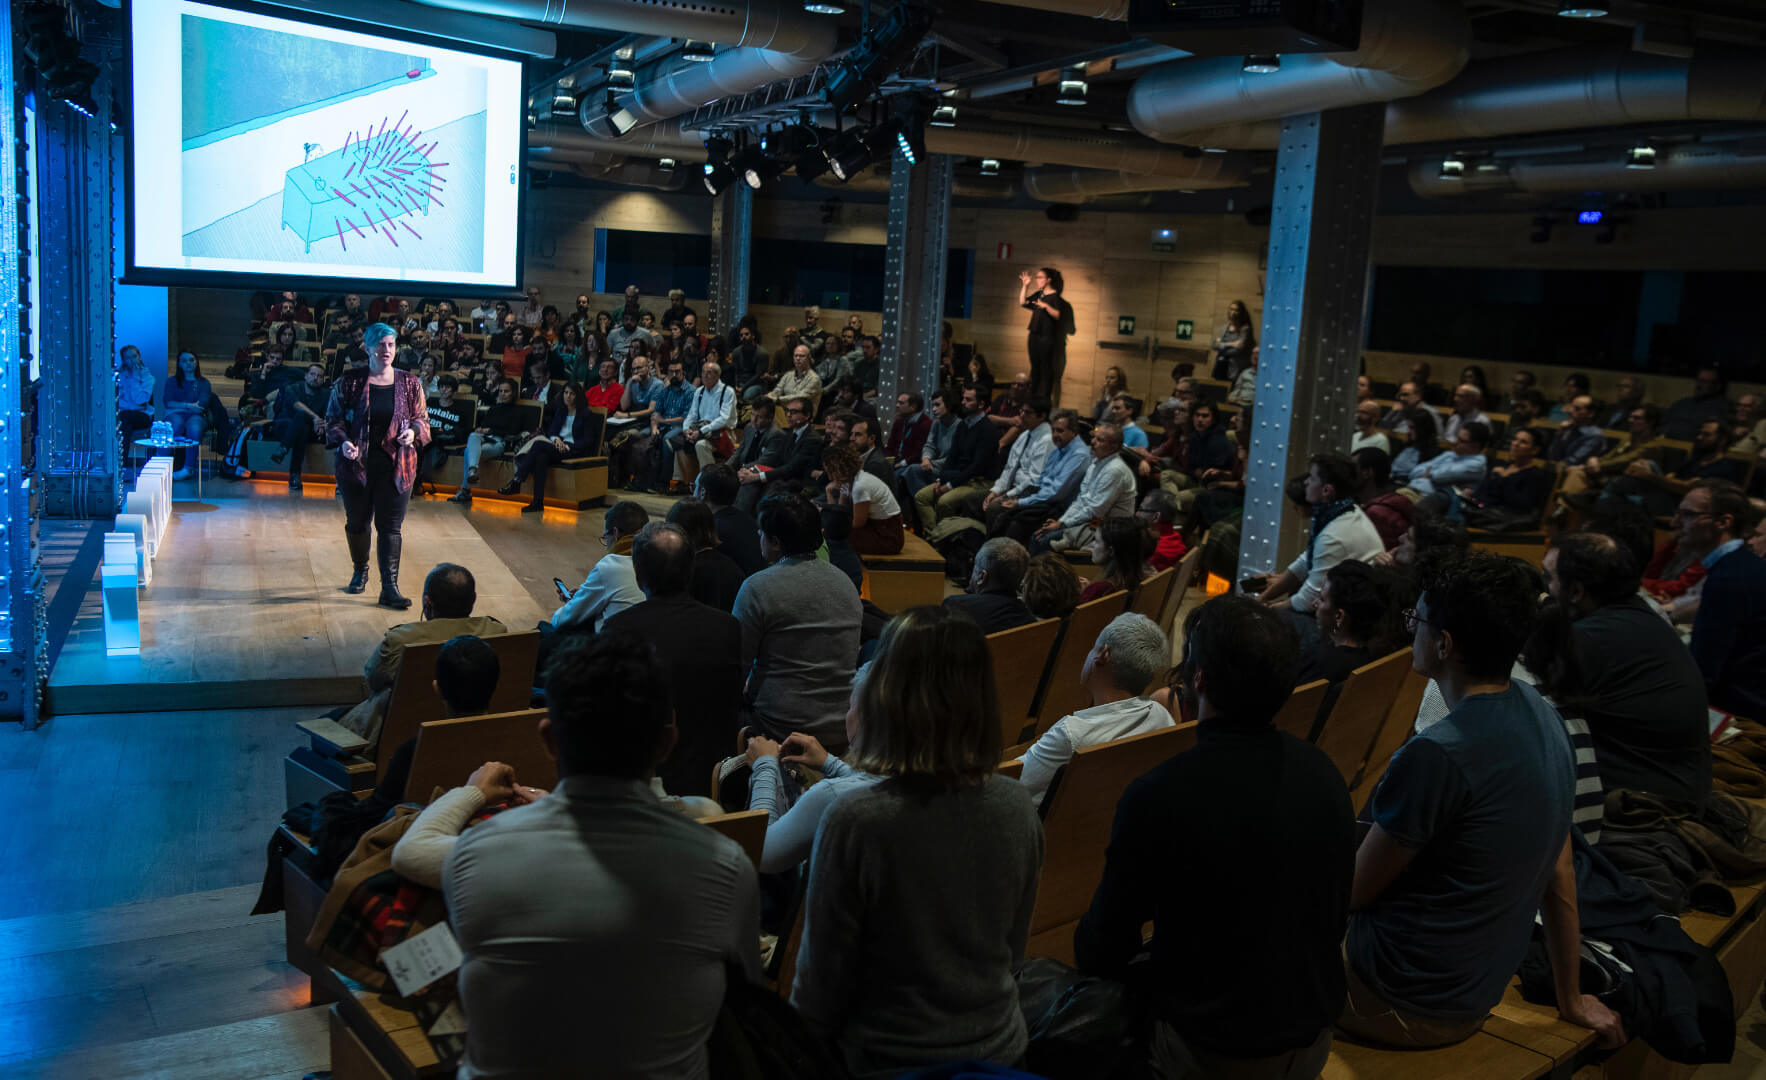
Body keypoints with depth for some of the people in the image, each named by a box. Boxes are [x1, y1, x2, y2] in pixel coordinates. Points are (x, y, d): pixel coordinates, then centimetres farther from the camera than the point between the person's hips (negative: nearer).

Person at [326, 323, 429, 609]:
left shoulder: (409, 383, 4)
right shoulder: (349, 382, 0)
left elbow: (422, 418, 10)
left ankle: (389, 587, -2)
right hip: (356, 465, 0)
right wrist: (343, 442, -17)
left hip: (395, 467, 0)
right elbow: (333, 418, 2)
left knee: (391, 527, -3)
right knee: (357, 523, 13)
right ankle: (360, 571, 38)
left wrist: (413, 431, -12)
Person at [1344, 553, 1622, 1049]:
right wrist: (1570, 1000, 16)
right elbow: (1560, 873, 7)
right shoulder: (1541, 715, -2)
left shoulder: (1438, 755, -29)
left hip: (1408, 1007, -8)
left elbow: (1351, 890, -17)